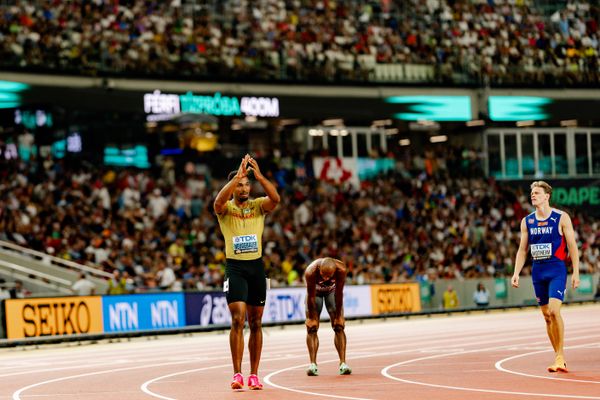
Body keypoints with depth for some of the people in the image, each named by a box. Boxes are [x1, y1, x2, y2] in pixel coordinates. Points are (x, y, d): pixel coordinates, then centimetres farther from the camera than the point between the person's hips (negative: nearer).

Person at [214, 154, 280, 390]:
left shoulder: (258, 206, 5)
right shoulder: (226, 208, 0)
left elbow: (275, 199, -16)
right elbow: (218, 201, -25)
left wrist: (258, 175, -25)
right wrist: (237, 175, -30)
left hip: (256, 267, 3)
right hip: (235, 267, -3)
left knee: (255, 323, 6)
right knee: (238, 320, -14)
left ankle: (254, 375, 12)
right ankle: (237, 374, -14)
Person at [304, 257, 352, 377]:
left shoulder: (341, 270, -37)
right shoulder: (310, 272, -40)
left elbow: (339, 294, -24)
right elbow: (311, 296, -28)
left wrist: (338, 316, -16)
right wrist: (311, 318, -20)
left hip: (332, 290, 1)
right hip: (315, 291, -1)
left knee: (339, 326, -8)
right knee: (312, 328, -10)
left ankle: (343, 363, -9)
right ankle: (313, 364, -10)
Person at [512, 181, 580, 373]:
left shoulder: (561, 218, -4)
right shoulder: (527, 221, 9)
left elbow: (572, 247, -3)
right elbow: (522, 250, 12)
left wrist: (575, 272, -8)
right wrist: (516, 273, 2)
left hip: (557, 270, -5)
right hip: (537, 271, 5)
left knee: (554, 310, -19)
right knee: (547, 315, 7)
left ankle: (560, 355, -12)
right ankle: (559, 357, 15)